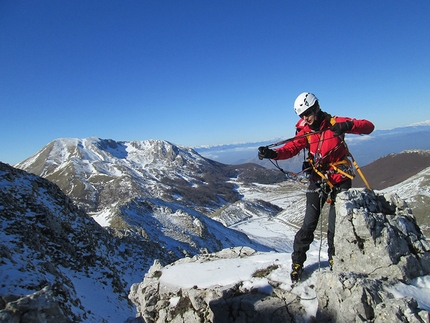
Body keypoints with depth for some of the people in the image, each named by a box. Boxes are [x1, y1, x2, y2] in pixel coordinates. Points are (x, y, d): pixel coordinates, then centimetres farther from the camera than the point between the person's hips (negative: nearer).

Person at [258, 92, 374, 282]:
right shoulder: (305, 131, -2)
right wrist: (273, 154, -40)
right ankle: (297, 263, 11)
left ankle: (335, 262, 25)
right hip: (318, 180, 1)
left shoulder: (335, 123, -6)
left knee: (335, 227, 3)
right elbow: (291, 148, -19)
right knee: (309, 225, -2)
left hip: (340, 180, -1)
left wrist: (348, 126, -32)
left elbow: (368, 127, -11)